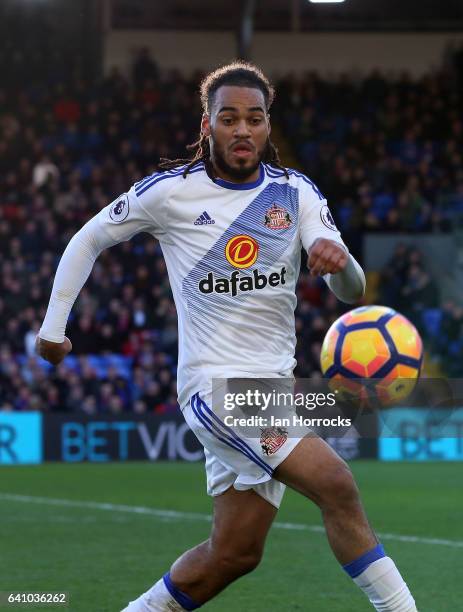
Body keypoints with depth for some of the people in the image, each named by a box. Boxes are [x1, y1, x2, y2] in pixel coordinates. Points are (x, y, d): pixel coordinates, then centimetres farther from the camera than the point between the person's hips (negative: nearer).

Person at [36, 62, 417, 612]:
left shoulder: (296, 192, 3)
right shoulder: (170, 190, -6)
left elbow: (351, 291, -6)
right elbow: (89, 238, 9)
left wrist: (339, 262, -29)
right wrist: (54, 324, 7)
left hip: (274, 383, 5)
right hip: (215, 382, -5)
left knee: (233, 554, 6)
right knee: (336, 485, -23)